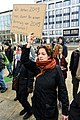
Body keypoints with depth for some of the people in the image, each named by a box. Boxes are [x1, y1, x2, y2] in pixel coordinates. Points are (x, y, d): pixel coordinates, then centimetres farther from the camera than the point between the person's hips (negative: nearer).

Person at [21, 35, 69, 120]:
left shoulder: (56, 69, -16)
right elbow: (24, 60, -9)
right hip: (37, 107, 4)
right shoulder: (37, 67, -4)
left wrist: (65, 111, -13)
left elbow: (62, 90, -14)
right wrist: (29, 44, -17)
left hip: (50, 109, -4)